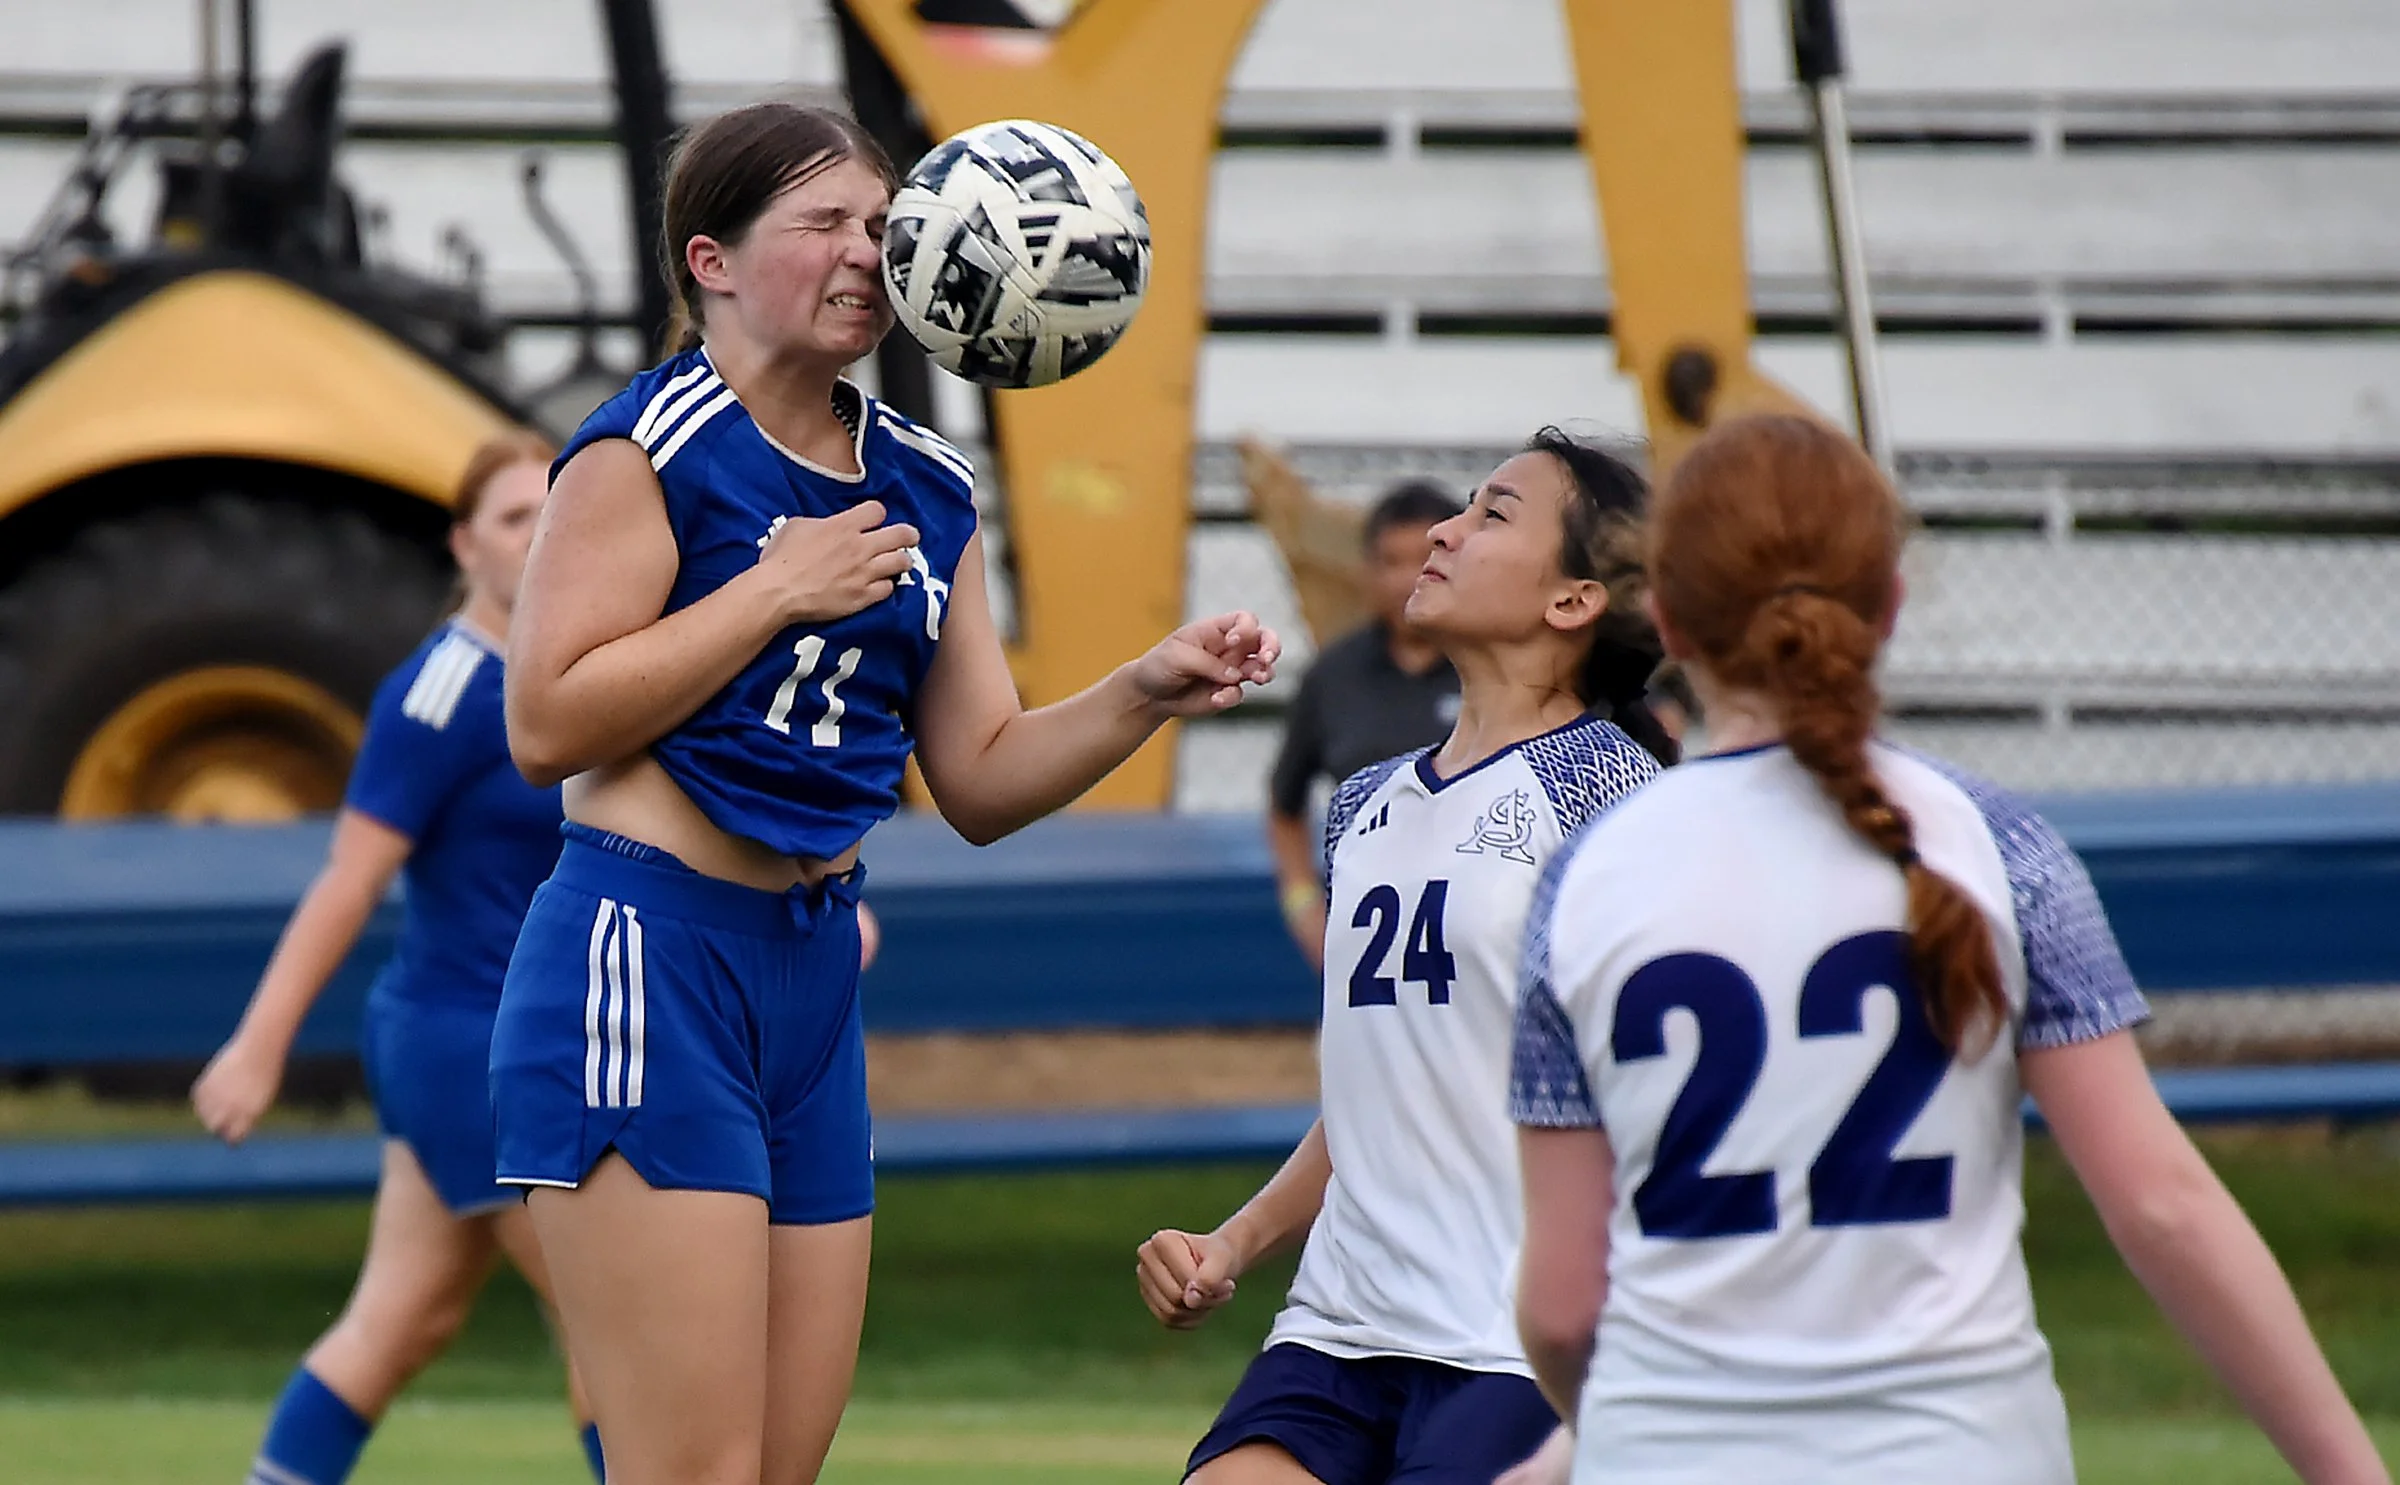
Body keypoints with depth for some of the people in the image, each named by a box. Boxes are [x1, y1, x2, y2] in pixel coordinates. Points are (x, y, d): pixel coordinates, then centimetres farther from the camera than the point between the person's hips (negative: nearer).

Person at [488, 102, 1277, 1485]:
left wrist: (1147, 692, 0)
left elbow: (981, 779, 17)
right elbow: (548, 722, -16)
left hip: (815, 972, 8)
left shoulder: (926, 488, 14)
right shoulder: (652, 445, -8)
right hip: (650, 957, -8)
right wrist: (782, 587, -14)